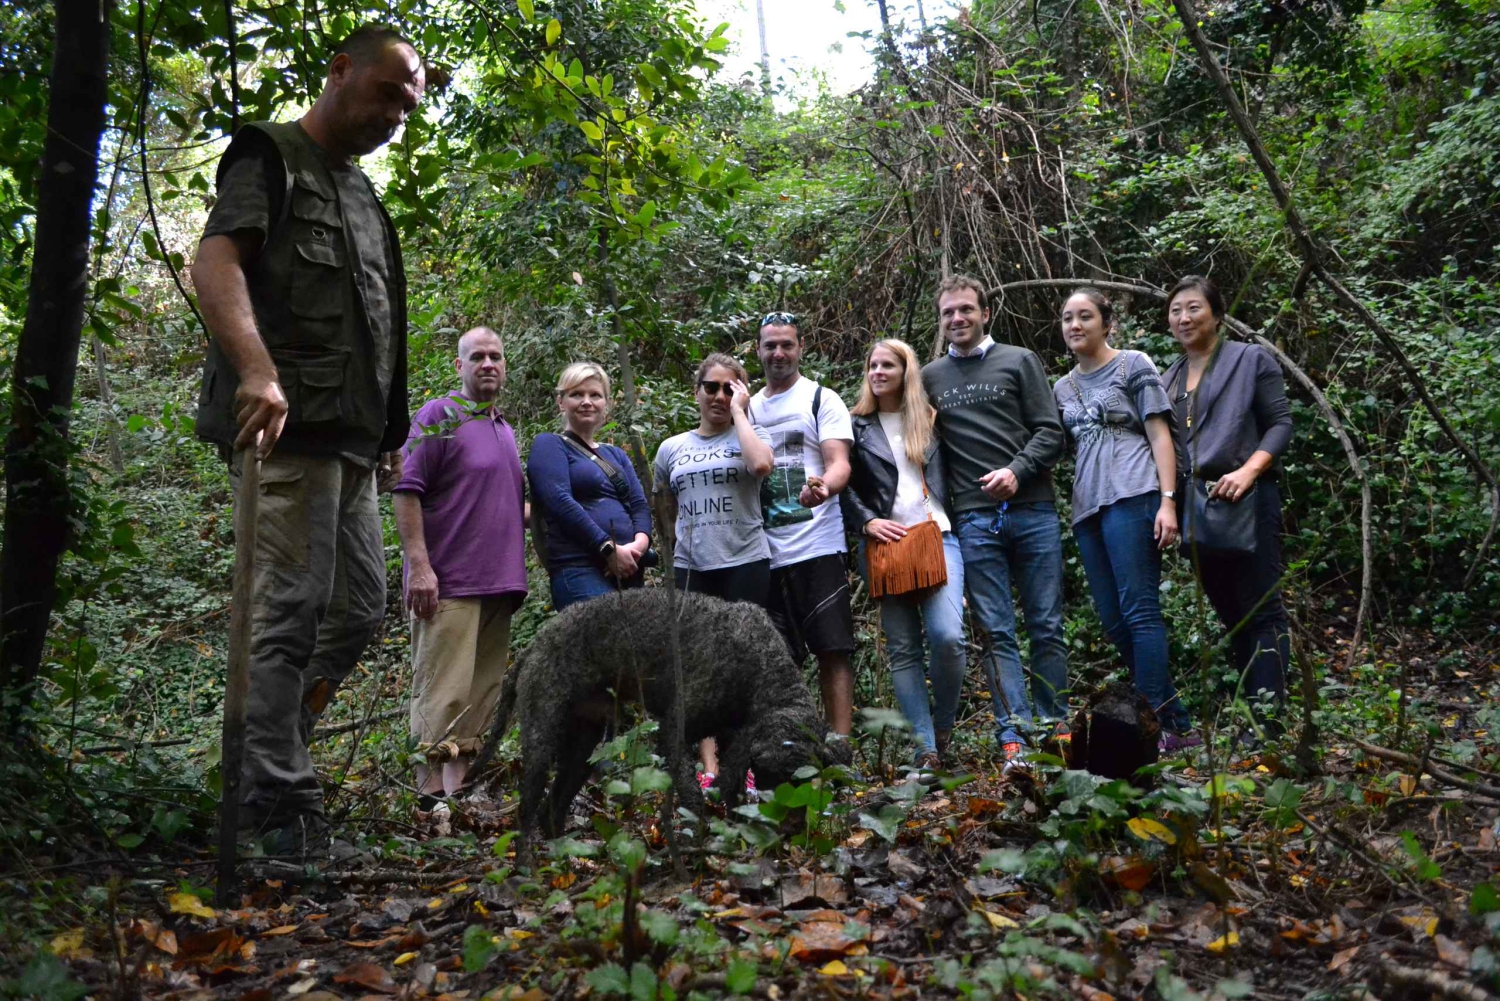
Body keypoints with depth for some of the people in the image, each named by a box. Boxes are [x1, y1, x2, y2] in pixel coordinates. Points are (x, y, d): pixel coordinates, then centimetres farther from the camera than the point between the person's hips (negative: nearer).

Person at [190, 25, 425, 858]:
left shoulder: (364, 196, 25)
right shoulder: (271, 156, 1)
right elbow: (216, 260, -15)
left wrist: (390, 430, 22)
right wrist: (257, 369, -32)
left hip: (351, 438, 9)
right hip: (288, 428, -9)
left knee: (362, 607, 12)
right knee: (292, 611, -9)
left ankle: (267, 755, 24)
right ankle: (281, 805, -3)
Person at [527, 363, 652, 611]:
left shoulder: (616, 455, 25)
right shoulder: (549, 445, 5)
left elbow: (640, 505, 14)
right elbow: (560, 502, -9)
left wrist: (640, 543, -8)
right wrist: (609, 549, -15)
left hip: (627, 569, 7)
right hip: (579, 568, -7)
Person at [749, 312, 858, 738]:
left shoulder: (822, 399, 2)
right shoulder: (747, 408, 17)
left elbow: (840, 464, -10)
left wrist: (823, 487, -32)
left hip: (819, 547, -5)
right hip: (766, 554, 5)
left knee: (832, 650, -5)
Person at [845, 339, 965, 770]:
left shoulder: (932, 421, 14)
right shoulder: (857, 427, 11)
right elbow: (843, 486, 7)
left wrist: (962, 529, 6)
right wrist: (867, 522, -7)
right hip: (887, 543, 1)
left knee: (947, 635, -19)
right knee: (903, 650, 0)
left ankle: (943, 727, 5)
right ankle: (926, 750, 5)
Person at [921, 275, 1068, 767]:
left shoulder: (1019, 361, 9)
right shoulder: (930, 377, 15)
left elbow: (1050, 432, 3)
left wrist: (1017, 471, -13)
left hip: (1032, 510, -1)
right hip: (974, 520, 1)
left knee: (1047, 626, 3)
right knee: (995, 632, -1)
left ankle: (1056, 727, 13)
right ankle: (1014, 734, 1)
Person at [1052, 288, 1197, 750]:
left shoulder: (1133, 366, 5)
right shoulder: (1063, 388, 22)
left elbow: (1160, 436, -1)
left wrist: (1167, 501, -11)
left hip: (1131, 496, -7)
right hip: (1087, 507, 7)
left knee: (1139, 612, -13)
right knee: (1114, 621, 3)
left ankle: (1156, 725, -12)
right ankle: (1178, 723, 11)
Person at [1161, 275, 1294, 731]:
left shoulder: (1251, 360, 3)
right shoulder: (1168, 379, 17)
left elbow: (1281, 424, -3)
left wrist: (1248, 471, -18)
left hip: (1245, 500, -6)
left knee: (1260, 609, -7)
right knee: (1229, 613, 11)